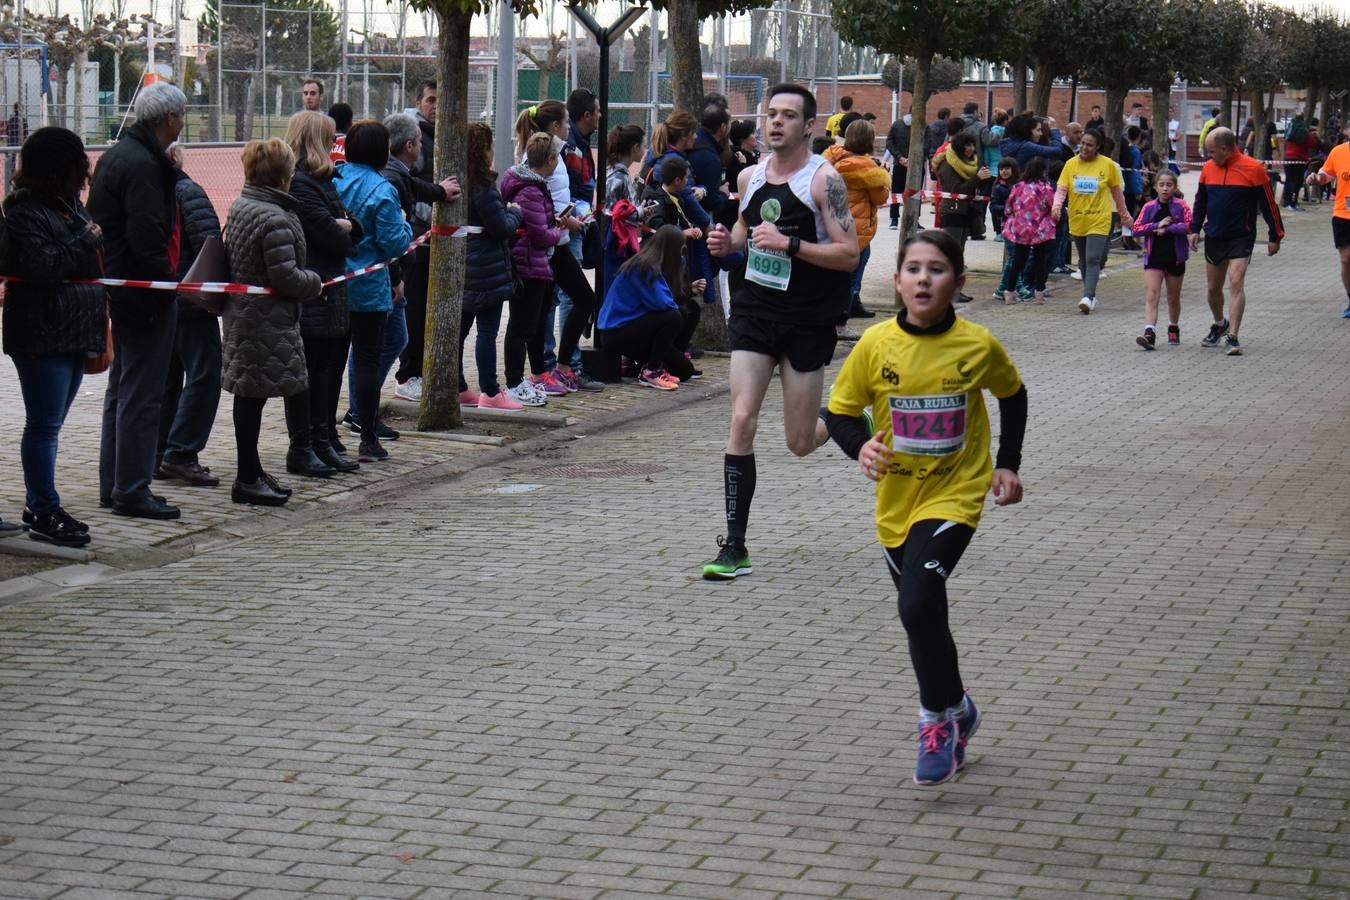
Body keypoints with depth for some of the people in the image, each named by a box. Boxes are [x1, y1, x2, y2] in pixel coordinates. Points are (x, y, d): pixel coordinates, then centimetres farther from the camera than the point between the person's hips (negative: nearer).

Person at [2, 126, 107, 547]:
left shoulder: (70, 207, 17)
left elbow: (91, 266, 29)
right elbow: (40, 266, -24)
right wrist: (85, 241, -15)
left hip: (72, 335, 9)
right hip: (41, 336, -9)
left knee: (49, 423, 14)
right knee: (44, 425, -6)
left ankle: (39, 505, 21)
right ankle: (44, 513, -3)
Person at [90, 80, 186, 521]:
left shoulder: (115, 155, 13)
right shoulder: (143, 165, -19)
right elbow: (146, 235, -26)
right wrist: (169, 281, -14)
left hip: (120, 285, 11)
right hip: (146, 296, -11)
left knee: (121, 389, 17)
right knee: (141, 394, -6)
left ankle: (112, 484, 24)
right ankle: (131, 492, -3)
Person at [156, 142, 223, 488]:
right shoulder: (187, 191, -14)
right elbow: (209, 245, -20)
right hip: (191, 303, -8)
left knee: (166, 378, 14)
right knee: (203, 376, -4)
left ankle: (161, 453, 15)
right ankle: (181, 453, -10)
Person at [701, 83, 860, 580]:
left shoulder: (824, 179, -11)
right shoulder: (750, 177, 6)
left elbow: (849, 254, -15)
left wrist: (788, 244, -25)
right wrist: (727, 242, 2)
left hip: (808, 320, -4)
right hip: (754, 310, 4)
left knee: (801, 443, 3)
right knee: (741, 421, -10)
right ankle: (735, 547, -7)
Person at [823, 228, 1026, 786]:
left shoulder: (979, 346, -9)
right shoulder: (875, 345, -9)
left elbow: (1013, 395, 11)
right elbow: (840, 412, 1)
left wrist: (1008, 464, 6)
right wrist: (861, 447, -19)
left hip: (954, 495, -3)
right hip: (896, 501, 3)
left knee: (918, 603, -22)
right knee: (921, 615, 14)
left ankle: (941, 716, -2)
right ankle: (953, 708, 38)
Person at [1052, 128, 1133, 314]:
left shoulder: (1108, 165, -4)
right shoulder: (1071, 164, 1)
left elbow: (1117, 192, 6)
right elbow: (1061, 189, -4)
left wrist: (1125, 215, 14)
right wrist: (1056, 206, -24)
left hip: (1099, 221, -4)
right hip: (1076, 220, 4)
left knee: (1093, 260, -17)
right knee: (1083, 261, 15)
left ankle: (1087, 298, -25)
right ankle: (1091, 296, 29)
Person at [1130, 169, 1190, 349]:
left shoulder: (1180, 206, -3)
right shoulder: (1149, 207, 1)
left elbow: (1189, 226, -13)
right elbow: (1137, 228, -3)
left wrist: (1167, 228, -18)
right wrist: (1158, 225, -14)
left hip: (1175, 257, 0)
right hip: (1153, 257, 0)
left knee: (1173, 298, 15)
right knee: (1151, 296, -13)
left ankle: (1173, 329, 37)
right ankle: (1149, 333, -23)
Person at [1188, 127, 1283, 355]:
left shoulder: (1253, 169, -10)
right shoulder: (1208, 168, 4)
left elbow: (1268, 204, -4)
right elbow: (1200, 201, 18)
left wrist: (1275, 236, -2)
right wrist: (1195, 229, 12)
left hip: (1241, 238, -5)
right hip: (1213, 238, 5)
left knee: (1236, 283, -16)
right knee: (1212, 288, 12)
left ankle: (1232, 337, -15)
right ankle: (1220, 324, 38)